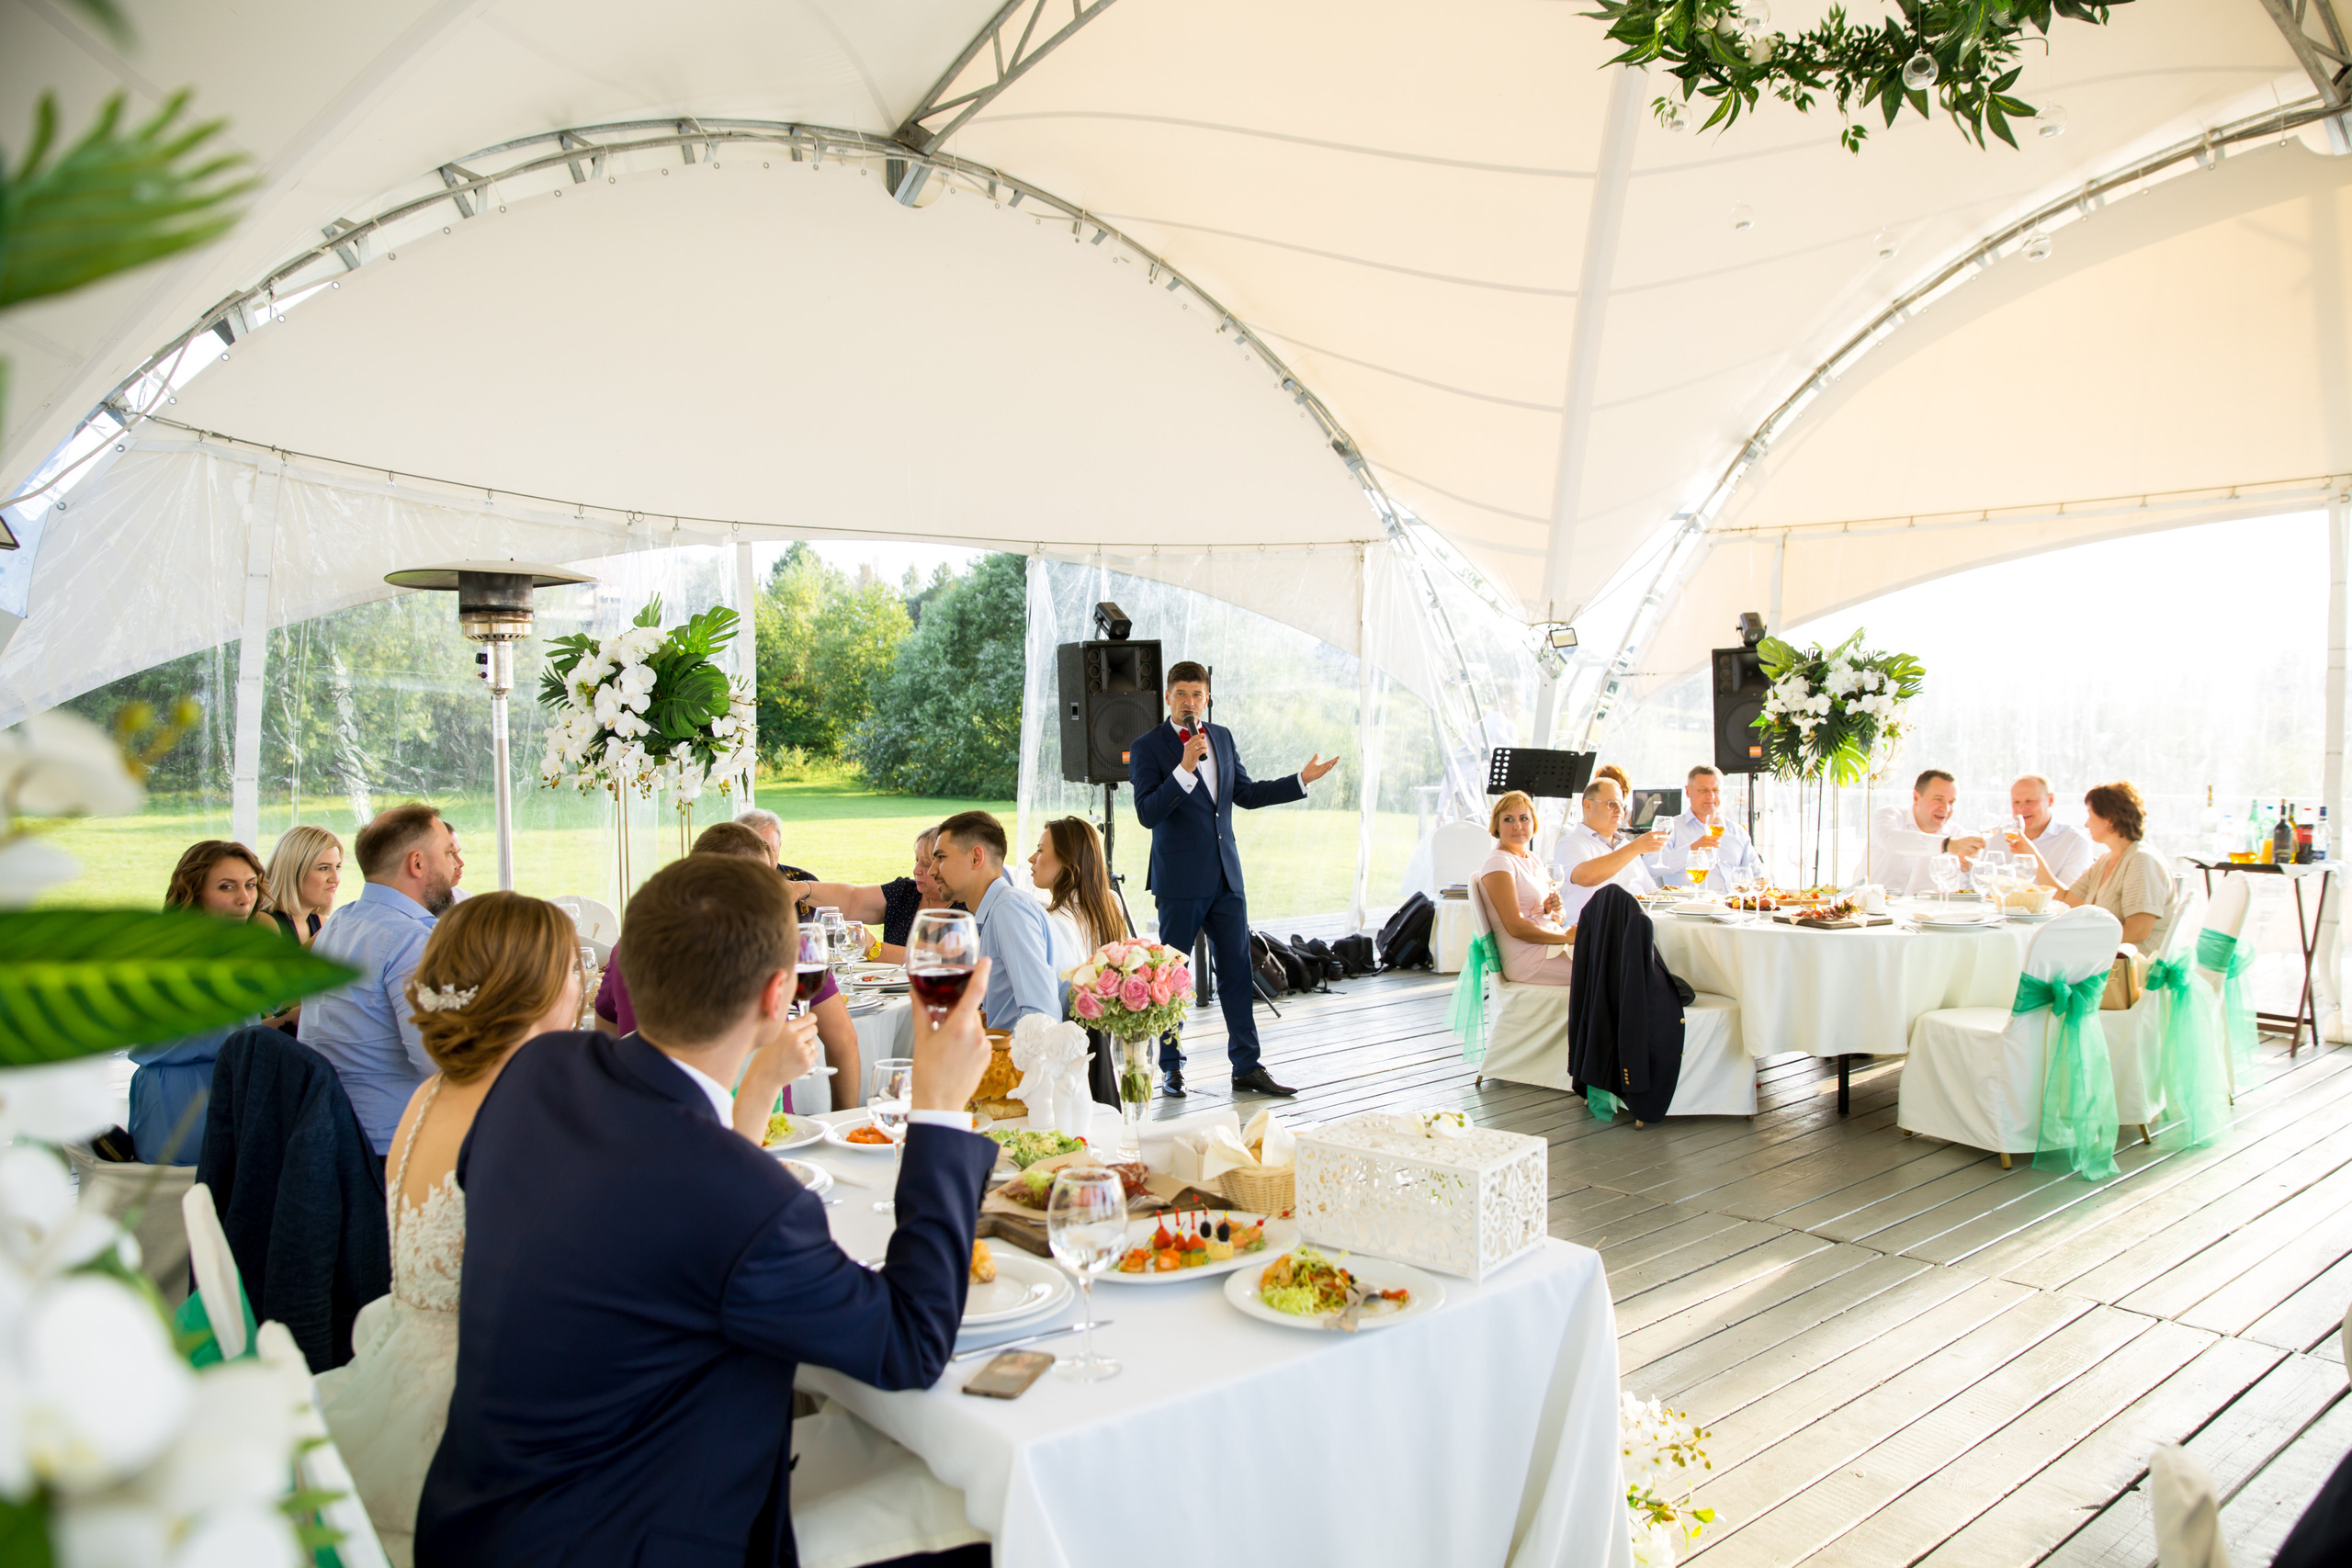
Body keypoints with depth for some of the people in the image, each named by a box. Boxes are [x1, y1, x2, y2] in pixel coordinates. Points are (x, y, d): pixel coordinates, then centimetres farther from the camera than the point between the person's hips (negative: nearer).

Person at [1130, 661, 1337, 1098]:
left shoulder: (1222, 737, 12)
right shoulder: (1147, 746, -7)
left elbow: (1246, 793, 20)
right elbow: (1147, 813, -16)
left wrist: (1301, 780, 15)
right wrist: (1184, 769, -25)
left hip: (1225, 875, 5)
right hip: (1180, 879, -5)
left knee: (1237, 971, 7)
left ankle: (1247, 1066, 14)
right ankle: (1171, 1067, 17)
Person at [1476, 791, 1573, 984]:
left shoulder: (1533, 860, 15)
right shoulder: (1497, 864, -11)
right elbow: (1516, 927, -17)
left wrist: (1550, 908, 0)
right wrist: (1567, 936, -12)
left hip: (1550, 945, 9)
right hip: (1526, 958, -9)